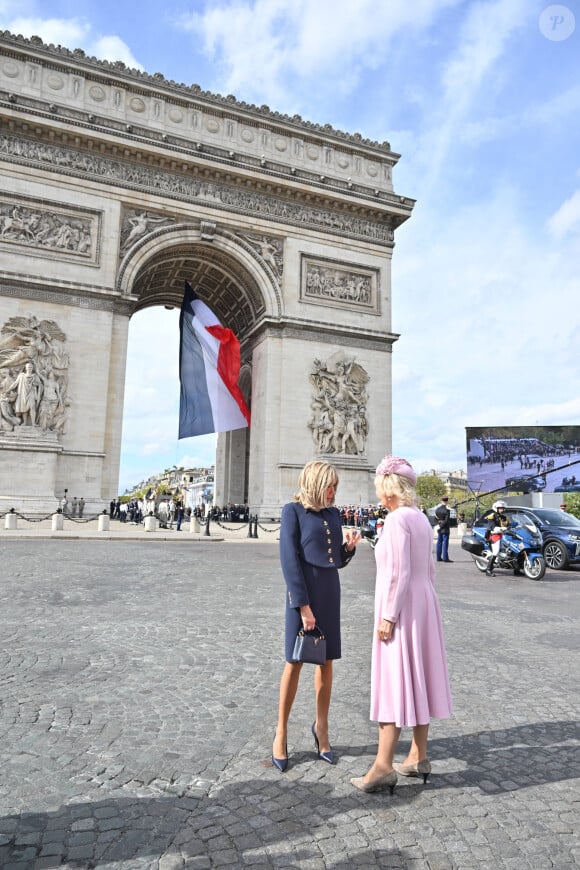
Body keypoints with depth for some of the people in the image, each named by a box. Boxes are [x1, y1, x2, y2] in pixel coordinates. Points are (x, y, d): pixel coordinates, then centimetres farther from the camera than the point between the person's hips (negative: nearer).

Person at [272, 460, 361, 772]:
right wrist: (303, 605, -16)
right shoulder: (293, 511, -8)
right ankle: (281, 732, 19)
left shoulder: (333, 513, 8)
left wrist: (349, 546, -7)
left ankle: (321, 726, 29)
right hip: (304, 591, -5)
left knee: (326, 660, 12)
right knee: (295, 661, 3)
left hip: (330, 591, 6)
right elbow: (289, 560, -13)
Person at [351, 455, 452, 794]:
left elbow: (399, 572, -21)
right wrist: (423, 602, 21)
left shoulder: (398, 519, -17)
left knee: (394, 682, -3)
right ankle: (419, 757, 25)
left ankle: (384, 766, 5)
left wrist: (388, 616, -18)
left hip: (402, 607, -9)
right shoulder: (421, 518, 9)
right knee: (418, 680, 14)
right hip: (424, 603, 9)